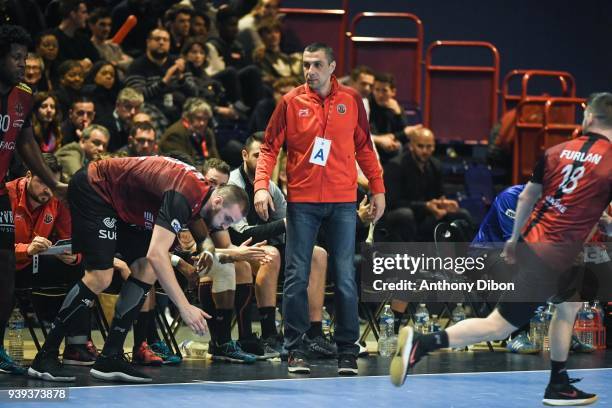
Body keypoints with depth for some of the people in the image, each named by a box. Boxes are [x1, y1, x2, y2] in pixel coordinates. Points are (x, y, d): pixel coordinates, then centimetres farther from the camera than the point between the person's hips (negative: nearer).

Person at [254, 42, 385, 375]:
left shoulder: (351, 100, 5)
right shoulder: (290, 102, 2)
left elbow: (364, 147, 13)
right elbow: (269, 147, 3)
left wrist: (377, 188, 8)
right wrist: (261, 185, -11)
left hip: (342, 201, 1)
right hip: (301, 201, -1)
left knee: (345, 279, 0)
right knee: (296, 278, 0)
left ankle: (347, 351, 7)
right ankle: (296, 350, 8)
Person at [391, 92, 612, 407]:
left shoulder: (556, 152, 5)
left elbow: (526, 197, 15)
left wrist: (515, 238, 27)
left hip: (532, 240, 7)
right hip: (556, 255, -7)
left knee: (569, 304, 27)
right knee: (499, 325, -4)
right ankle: (421, 344, -14)